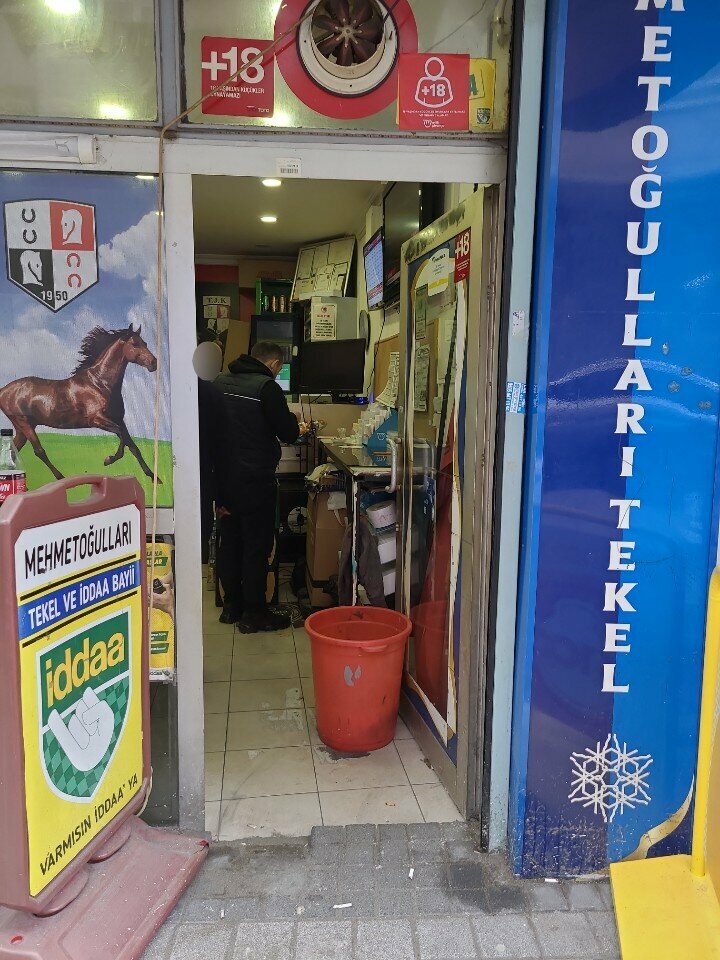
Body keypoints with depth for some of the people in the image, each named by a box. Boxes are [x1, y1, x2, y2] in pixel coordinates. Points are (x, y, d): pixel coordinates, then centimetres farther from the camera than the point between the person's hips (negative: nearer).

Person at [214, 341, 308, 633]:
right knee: (257, 546, 3)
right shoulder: (267, 387, -14)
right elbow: (287, 433, -13)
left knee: (229, 542, 16)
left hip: (223, 478, 7)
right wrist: (298, 428, 11)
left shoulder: (220, 382, 7)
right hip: (255, 480, -7)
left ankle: (232, 606, 28)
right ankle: (253, 614, 10)